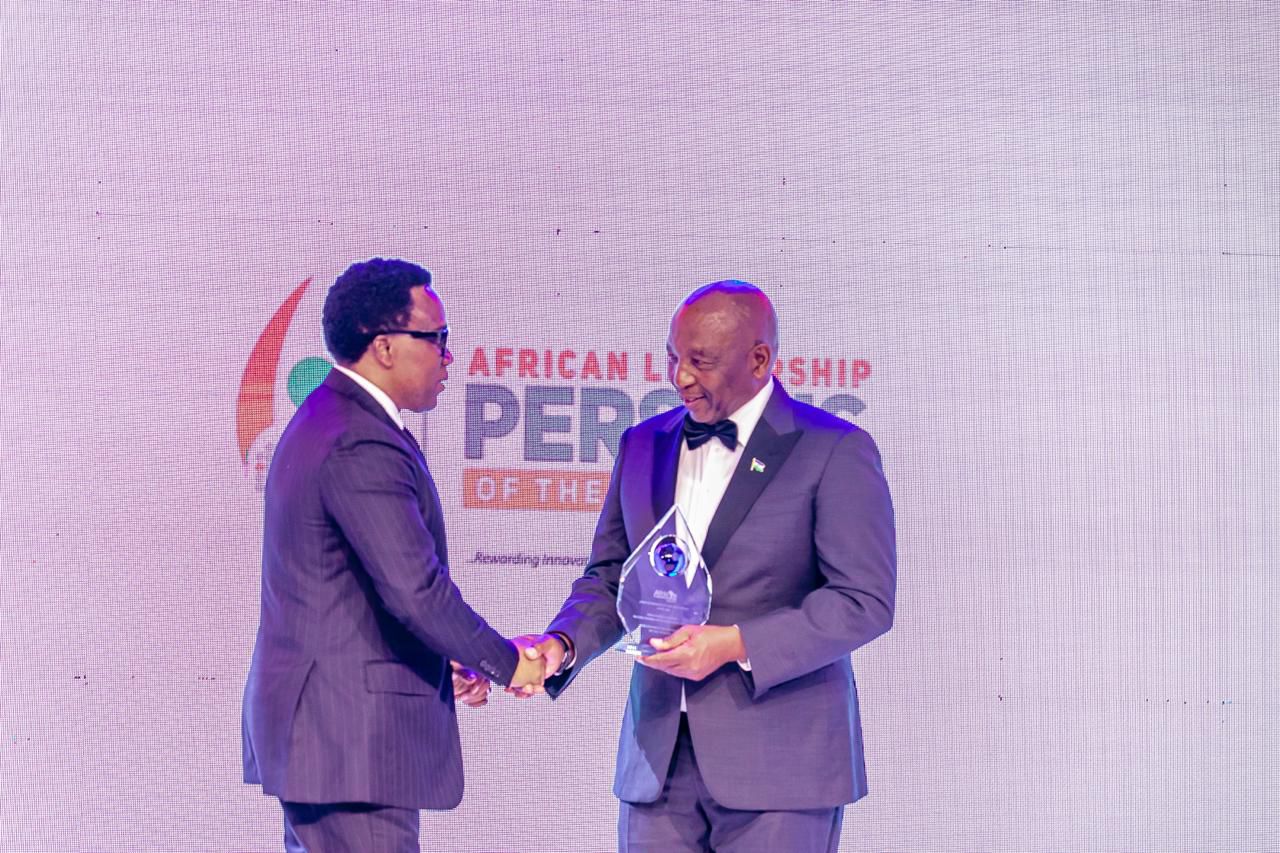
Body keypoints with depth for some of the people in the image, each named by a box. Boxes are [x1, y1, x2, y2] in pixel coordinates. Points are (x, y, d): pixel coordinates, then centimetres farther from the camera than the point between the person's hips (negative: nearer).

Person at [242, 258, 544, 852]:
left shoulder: (324, 420, 15)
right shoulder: (362, 447, -19)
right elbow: (415, 588, -23)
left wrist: (445, 662, 13)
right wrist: (505, 663, -9)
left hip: (308, 727, 11)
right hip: (350, 736, -11)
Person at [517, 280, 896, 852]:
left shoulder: (834, 451, -4)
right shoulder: (643, 446, 13)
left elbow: (865, 601, -10)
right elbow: (609, 580, 16)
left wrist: (735, 644, -18)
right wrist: (563, 644, -5)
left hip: (779, 766, -5)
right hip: (659, 761, 5)